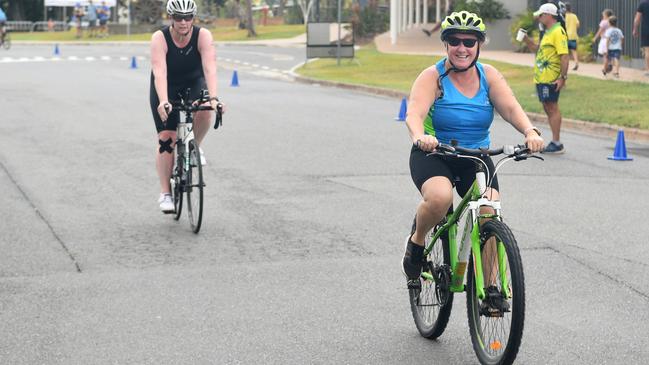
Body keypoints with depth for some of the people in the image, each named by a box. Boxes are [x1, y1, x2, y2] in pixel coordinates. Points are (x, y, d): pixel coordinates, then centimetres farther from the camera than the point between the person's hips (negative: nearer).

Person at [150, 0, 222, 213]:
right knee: (166, 138, -9)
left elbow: (210, 68, -35)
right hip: (166, 88, -1)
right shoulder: (160, 38, -26)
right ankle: (165, 193, 2)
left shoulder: (203, 36, -24)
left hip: (194, 84, 1)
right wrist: (163, 102, -52)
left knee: (204, 112, -32)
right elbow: (159, 73, -37)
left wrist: (213, 97, -50)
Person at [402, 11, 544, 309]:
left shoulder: (488, 75, 0)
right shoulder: (432, 77, -10)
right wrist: (420, 136, -49)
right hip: (433, 156, -3)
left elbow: (511, 108, -14)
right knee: (440, 197, -34)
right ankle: (416, 243, -3)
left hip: (475, 159, 3)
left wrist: (530, 132, -35)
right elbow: (414, 114, -26)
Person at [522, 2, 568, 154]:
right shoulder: (548, 32, 17)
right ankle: (555, 142, 20)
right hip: (542, 77, 10)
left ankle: (557, 144, -3)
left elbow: (564, 56, -20)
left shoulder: (558, 32, -14)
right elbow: (538, 49, 30)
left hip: (551, 79, -10)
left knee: (552, 108, -7)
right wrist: (526, 39, 14)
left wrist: (563, 77, -25)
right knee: (548, 108, 13)